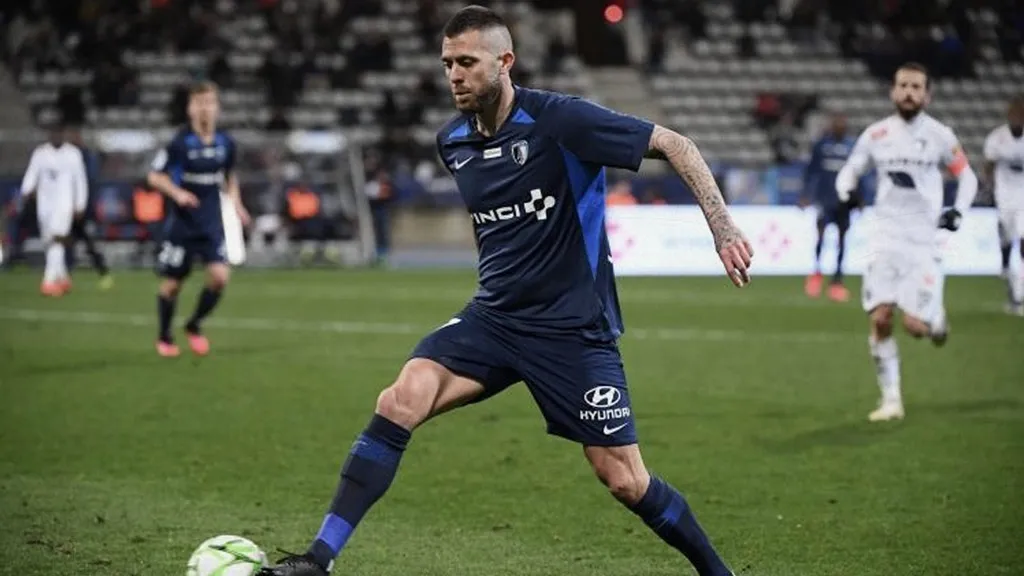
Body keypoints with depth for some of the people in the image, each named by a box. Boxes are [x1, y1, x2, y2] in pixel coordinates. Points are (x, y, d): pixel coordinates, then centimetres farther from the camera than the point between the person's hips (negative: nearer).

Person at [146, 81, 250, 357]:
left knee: (220, 276, -13)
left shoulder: (225, 143, 2)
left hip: (212, 223, 3)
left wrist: (235, 200, 4)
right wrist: (176, 192, -23)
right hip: (182, 223, -3)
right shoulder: (180, 143, -11)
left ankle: (194, 326, 11)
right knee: (172, 283, 4)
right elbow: (154, 176, -6)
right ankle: (164, 337, 27)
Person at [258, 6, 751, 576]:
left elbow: (675, 145, -13)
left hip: (574, 329, -5)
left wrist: (722, 225, -22)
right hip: (493, 317, 5)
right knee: (402, 399, -19)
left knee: (624, 479, -3)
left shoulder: (560, 120, -16)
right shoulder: (453, 142, 4)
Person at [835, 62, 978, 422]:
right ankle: (891, 399, 2)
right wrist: (845, 190, -8)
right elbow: (850, 170, 14)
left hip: (923, 240, -2)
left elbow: (967, 177, 10)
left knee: (915, 325, -11)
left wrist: (958, 211, -7)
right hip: (885, 236, 2)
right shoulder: (876, 135, 4)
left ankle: (936, 317, 27)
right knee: (880, 318, -10)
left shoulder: (939, 136, 0)